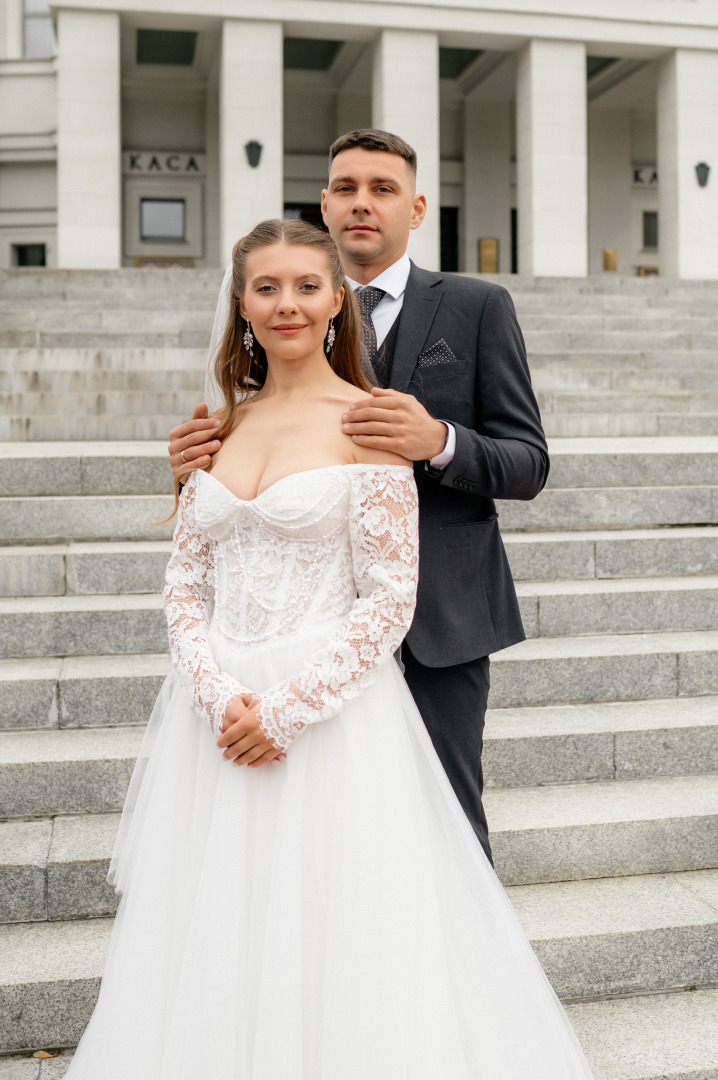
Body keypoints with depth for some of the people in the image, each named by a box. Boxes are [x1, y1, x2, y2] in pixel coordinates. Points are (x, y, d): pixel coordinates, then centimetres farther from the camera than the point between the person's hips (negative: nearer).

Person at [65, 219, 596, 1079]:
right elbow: (186, 581, 7)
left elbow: (389, 598, -10)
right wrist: (219, 695, -8)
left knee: (329, 939, 6)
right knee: (218, 942, 15)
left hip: (332, 711, -4)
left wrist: (287, 707, -14)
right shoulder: (222, 422, 8)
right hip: (221, 711, 5)